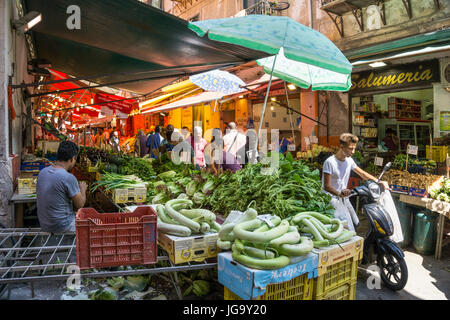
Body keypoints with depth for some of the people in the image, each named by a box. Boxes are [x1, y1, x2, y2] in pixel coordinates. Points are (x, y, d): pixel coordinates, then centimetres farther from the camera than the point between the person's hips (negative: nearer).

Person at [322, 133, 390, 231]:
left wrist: (379, 182, 2)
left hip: (344, 198, 8)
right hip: (332, 198, -8)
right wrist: (339, 193, -39)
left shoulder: (349, 161, 4)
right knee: (349, 229, -18)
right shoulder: (330, 162, -19)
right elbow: (326, 186, -21)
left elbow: (362, 173, 14)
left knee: (356, 223, 17)